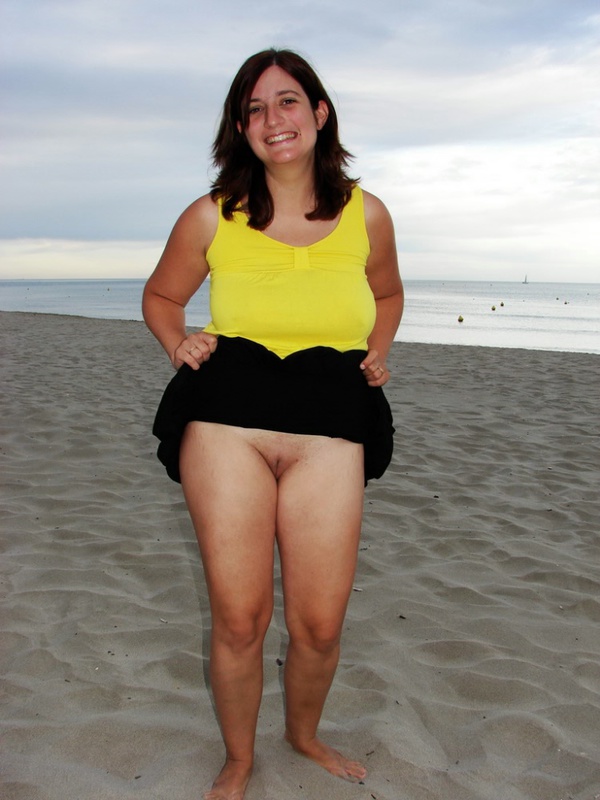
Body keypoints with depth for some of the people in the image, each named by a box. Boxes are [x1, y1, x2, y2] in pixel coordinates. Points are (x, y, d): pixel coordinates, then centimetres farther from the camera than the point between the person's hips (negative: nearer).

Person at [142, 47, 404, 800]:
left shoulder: (365, 214, 7)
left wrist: (377, 354, 11)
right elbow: (161, 297, 19)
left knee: (320, 625, 3)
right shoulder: (211, 217, 2)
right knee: (238, 618, 2)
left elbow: (387, 294, 26)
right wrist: (180, 345, 1)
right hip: (226, 426, -1)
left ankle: (304, 732, 38)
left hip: (330, 433, 1)